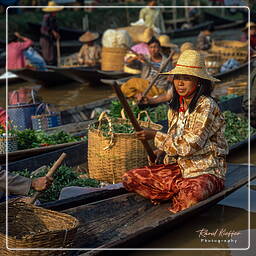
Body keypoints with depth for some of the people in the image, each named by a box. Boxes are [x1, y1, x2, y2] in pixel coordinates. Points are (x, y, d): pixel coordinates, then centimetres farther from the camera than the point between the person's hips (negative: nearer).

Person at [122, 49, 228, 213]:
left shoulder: (207, 107, -16)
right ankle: (180, 196, -9)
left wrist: (155, 136, -12)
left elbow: (188, 146, -22)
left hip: (207, 172, -7)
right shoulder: (176, 107, 7)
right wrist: (163, 150, 3)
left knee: (193, 193, -41)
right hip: (179, 168, 7)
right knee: (130, 179, -6)